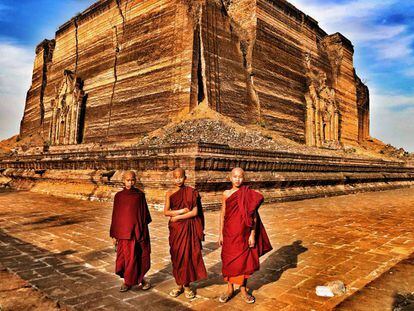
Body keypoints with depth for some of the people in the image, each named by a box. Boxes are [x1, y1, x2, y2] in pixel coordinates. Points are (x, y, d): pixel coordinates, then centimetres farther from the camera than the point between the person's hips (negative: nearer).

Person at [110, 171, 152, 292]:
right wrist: (114, 235, 3)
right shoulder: (119, 196, 0)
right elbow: (115, 215, 3)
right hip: (124, 231, -1)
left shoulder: (140, 194, 1)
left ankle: (139, 278, 29)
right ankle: (127, 281, 24)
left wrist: (145, 231, 5)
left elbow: (144, 213, 6)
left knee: (140, 256, 7)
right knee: (127, 257, 4)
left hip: (138, 230, 1)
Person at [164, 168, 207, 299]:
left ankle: (187, 286, 16)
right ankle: (179, 285, 20)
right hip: (175, 229, 2)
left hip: (189, 228, -2)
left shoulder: (191, 192, -3)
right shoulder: (169, 194, 4)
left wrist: (177, 217, -10)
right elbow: (166, 212, -5)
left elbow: (195, 212, -9)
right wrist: (182, 211, -15)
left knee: (188, 255, 1)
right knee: (176, 256, 6)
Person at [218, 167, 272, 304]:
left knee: (244, 260, 8)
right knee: (228, 260, 9)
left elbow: (253, 216, -4)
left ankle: (243, 289, 27)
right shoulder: (226, 194, 1)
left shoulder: (249, 194, -5)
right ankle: (230, 289, 27)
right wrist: (220, 233, 3)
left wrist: (252, 235, -7)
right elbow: (222, 214, 5)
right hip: (229, 232, 2)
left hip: (244, 233, -1)